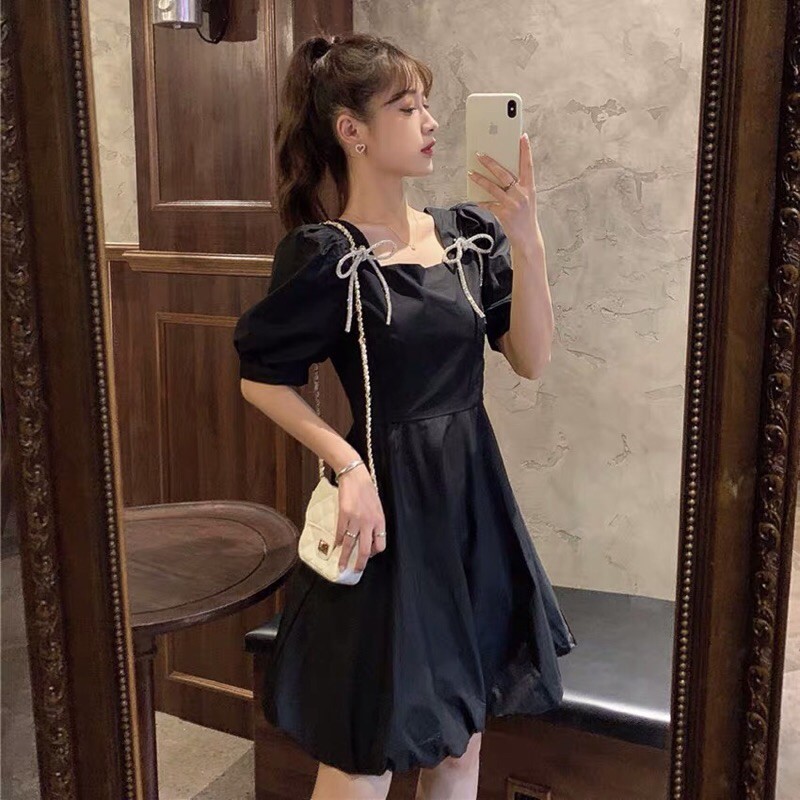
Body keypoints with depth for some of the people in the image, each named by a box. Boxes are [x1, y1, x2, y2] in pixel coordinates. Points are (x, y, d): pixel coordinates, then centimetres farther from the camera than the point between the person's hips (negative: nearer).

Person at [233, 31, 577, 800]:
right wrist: (349, 463, -15)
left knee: (460, 736, 18)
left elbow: (531, 359, -2)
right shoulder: (324, 254, -12)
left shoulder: (468, 233, 4)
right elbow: (261, 377, -6)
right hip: (392, 502, -5)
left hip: (473, 494, 6)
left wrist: (526, 241, -13)